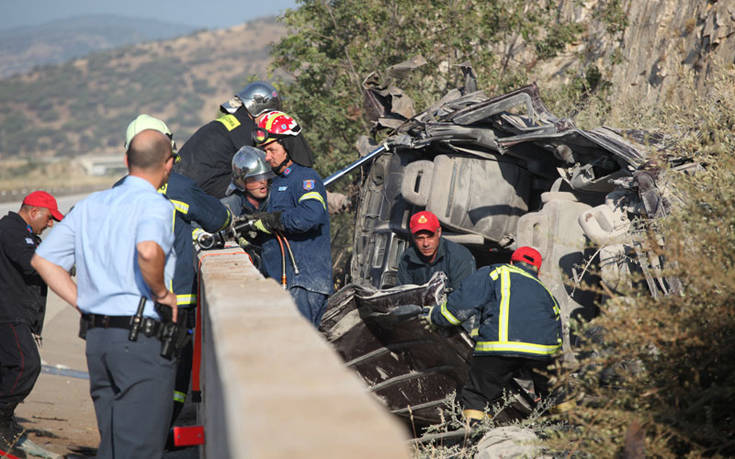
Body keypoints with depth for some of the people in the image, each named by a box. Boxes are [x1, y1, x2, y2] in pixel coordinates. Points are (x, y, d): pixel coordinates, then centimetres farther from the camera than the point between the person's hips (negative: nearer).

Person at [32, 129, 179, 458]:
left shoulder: (90, 205, 14)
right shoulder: (155, 205, -9)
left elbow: (43, 259, 14)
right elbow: (148, 251, -31)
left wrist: (85, 303, 12)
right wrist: (162, 293, -13)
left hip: (96, 337, 7)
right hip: (142, 340, -7)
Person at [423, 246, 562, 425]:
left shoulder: (496, 273, 20)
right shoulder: (545, 291, 32)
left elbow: (460, 305, 9)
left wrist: (433, 316, 26)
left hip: (499, 346, -3)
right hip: (544, 351, 4)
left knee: (474, 397, 8)